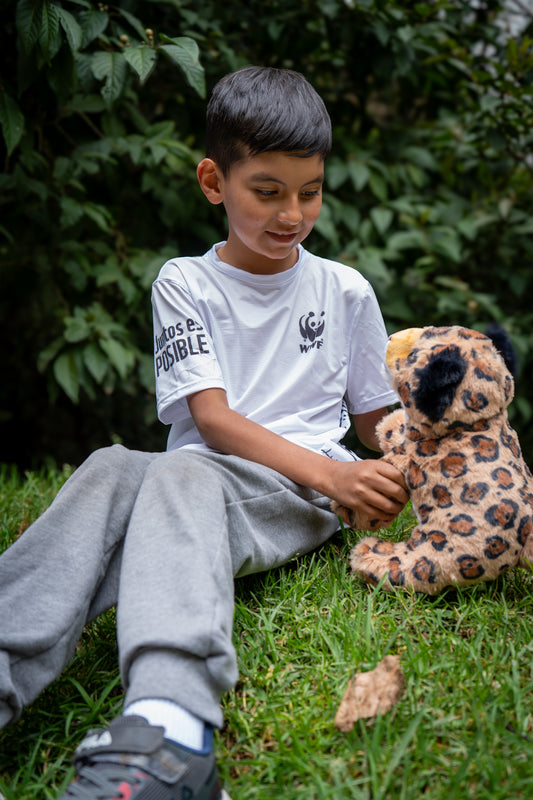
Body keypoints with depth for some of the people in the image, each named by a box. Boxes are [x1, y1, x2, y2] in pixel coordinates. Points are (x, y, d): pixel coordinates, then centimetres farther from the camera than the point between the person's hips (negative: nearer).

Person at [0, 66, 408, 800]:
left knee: (182, 476, -36)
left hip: (303, 499, -2)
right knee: (112, 470, -32)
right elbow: (213, 420, -3)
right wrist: (333, 474, -16)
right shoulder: (184, 284, 9)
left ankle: (160, 738, -61)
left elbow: (375, 421, 19)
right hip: (201, 474, 2)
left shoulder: (346, 291, 13)